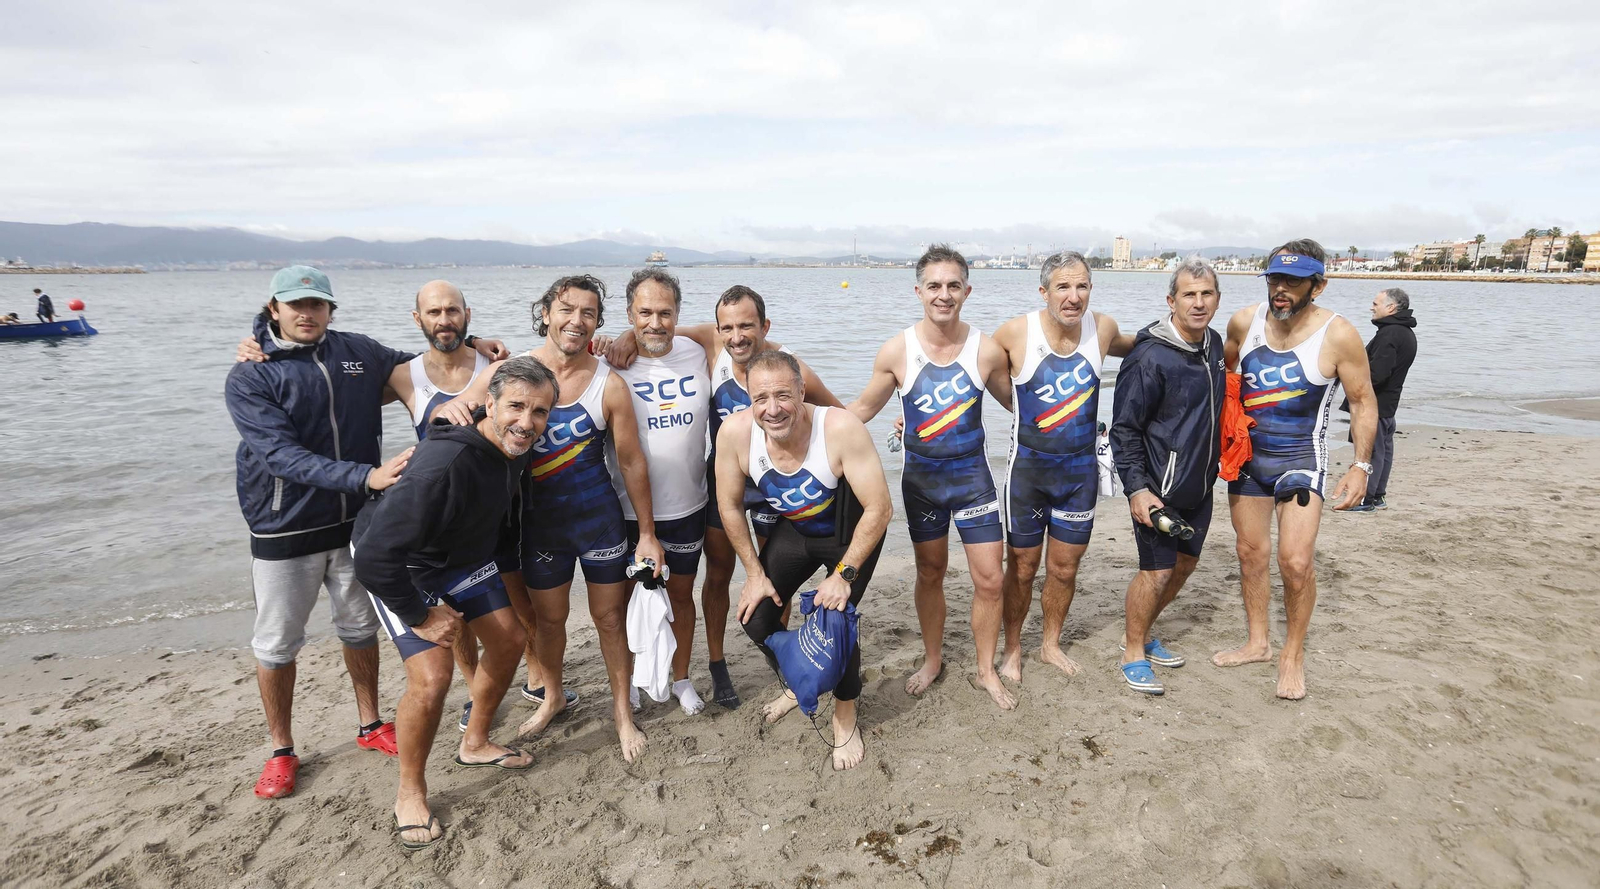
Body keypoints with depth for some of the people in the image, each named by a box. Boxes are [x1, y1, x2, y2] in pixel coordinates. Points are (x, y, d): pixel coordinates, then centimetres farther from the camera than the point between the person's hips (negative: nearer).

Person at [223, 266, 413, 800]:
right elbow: (284, 456, -23)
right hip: (285, 530, -3)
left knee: (361, 628, 17)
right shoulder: (250, 377, -12)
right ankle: (281, 751, 29)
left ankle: (370, 726, 36)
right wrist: (366, 476, -36)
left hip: (354, 521, 3)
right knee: (277, 644, 9)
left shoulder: (358, 352, 0)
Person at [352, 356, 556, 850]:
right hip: (401, 568, -8)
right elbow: (374, 558, -38)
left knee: (508, 641, 11)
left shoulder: (517, 447, -16)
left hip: (465, 557, 8)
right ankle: (410, 794, 7)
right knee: (432, 676, -18)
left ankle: (475, 745, 35)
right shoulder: (443, 466, -40)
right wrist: (419, 616, -24)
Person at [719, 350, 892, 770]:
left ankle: (845, 717, 15)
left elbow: (879, 509, -29)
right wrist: (755, 573, -7)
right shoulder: (735, 432, -27)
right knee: (755, 616, 2)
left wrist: (844, 574, -26)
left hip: (852, 533, -4)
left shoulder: (841, 428, -37)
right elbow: (729, 506, -11)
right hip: (792, 530, 4)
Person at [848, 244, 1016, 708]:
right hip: (921, 480, 0)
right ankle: (933, 661, 36)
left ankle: (986, 671, 25)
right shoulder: (897, 351, -12)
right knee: (930, 574, 15)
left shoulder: (986, 350, -12)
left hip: (972, 478, 0)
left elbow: (1015, 402, 6)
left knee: (989, 579, 2)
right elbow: (862, 409, 1)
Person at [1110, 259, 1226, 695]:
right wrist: (1136, 488, -20)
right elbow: (1124, 428, -16)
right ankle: (1133, 654, 16)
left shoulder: (1213, 343, 5)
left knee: (1185, 563, 17)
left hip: (1199, 484, 8)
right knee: (1157, 571, -4)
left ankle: (1141, 634, 35)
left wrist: (1213, 464, 17)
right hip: (1158, 487, -8)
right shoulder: (1150, 357, -19)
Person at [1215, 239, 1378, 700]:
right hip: (1246, 454, 4)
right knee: (1251, 552, 12)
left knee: (1295, 561, -12)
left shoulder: (1337, 336, -15)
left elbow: (1363, 402, -5)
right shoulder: (1244, 322, -6)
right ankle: (1257, 642, 29)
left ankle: (1293, 653, 11)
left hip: (1300, 459, -3)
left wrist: (1361, 465, -9)